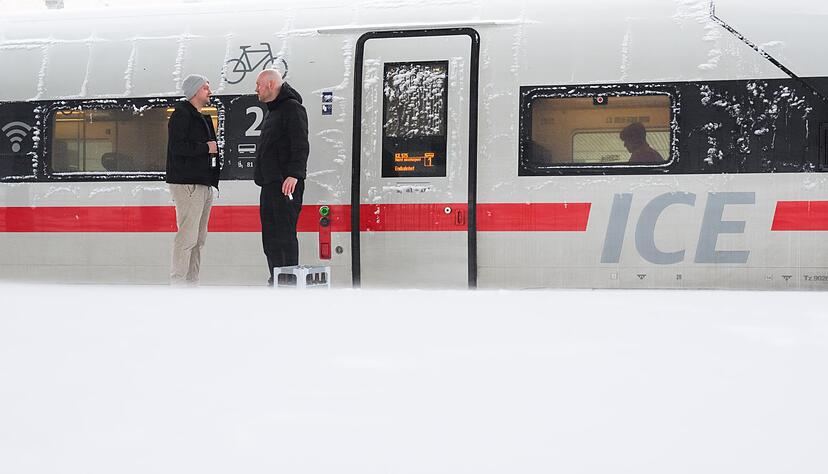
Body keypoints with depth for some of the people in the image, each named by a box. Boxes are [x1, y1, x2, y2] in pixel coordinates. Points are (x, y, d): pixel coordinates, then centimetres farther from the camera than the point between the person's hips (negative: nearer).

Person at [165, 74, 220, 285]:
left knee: (199, 238, 11)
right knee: (187, 236, -13)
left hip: (204, 184, 10)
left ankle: (191, 282, 16)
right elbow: (177, 146, -21)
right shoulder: (181, 115, -8)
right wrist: (205, 148, -13)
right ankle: (178, 282, -11)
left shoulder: (203, 118, 23)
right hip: (187, 184, -10)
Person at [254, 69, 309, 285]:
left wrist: (294, 174, -27)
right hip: (269, 185, 10)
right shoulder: (272, 112, 23)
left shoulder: (292, 109, -8)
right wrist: (262, 176, 18)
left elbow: (301, 145, -18)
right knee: (270, 236, 11)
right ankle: (276, 282, 16)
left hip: (286, 185, -10)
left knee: (285, 233, -13)